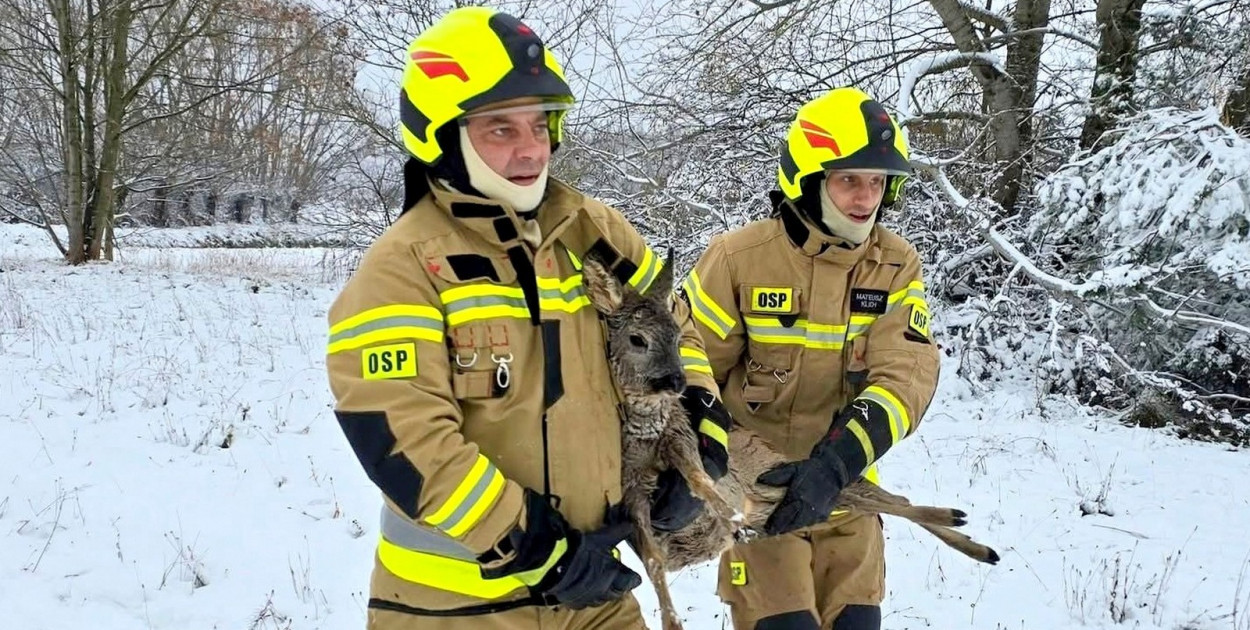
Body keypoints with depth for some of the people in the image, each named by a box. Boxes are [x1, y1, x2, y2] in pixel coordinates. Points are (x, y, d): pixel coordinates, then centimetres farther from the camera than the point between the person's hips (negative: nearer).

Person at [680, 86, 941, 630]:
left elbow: (906, 377, -16)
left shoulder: (897, 267, -4)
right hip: (755, 492, -3)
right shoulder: (738, 258, -12)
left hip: (844, 497, 4)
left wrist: (833, 465, -30)